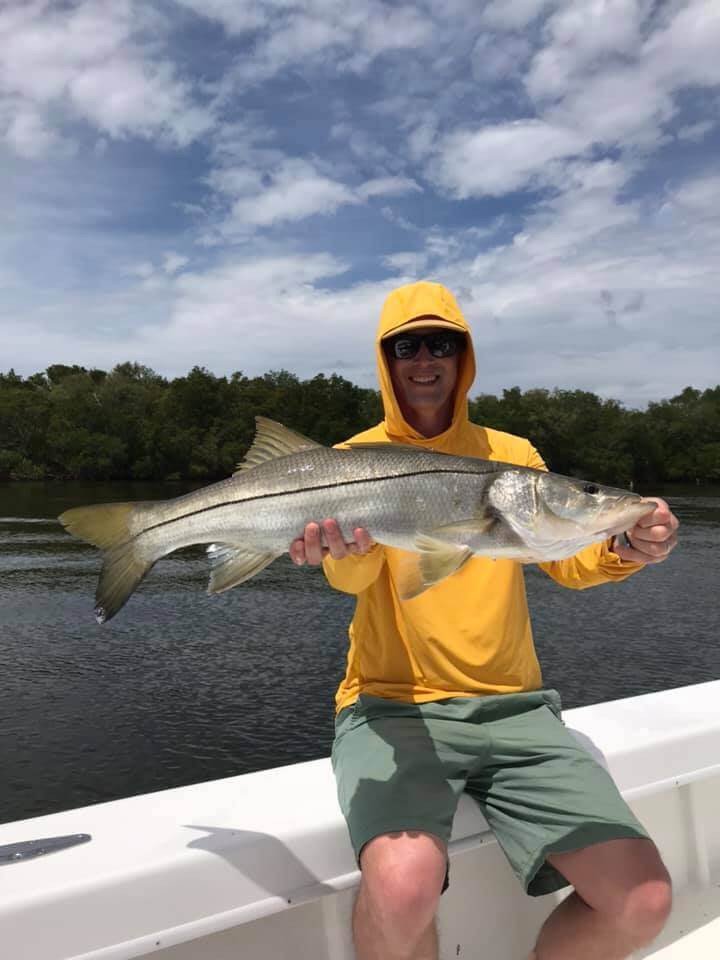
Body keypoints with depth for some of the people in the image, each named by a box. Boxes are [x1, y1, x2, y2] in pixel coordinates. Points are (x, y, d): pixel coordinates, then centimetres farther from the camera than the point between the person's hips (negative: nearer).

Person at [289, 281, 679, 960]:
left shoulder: (514, 455, 11)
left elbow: (569, 564, 6)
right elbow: (349, 578, -14)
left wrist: (628, 548, -15)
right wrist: (348, 549, -38)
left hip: (513, 707, 4)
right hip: (392, 707, -3)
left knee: (642, 902, -10)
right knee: (403, 886, -30)